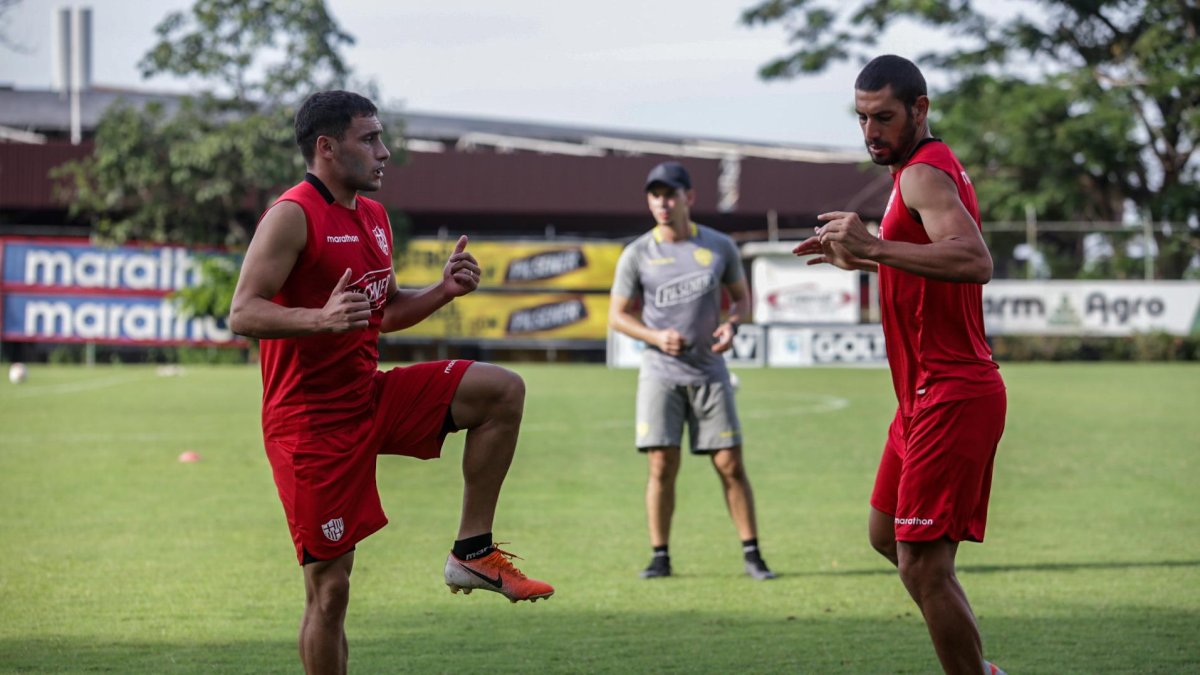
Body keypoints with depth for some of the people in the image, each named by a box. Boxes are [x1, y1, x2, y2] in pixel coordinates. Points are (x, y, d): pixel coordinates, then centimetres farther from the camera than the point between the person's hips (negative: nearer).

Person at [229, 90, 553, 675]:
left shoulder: (373, 216, 13)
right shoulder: (293, 216, -13)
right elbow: (243, 314, -20)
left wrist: (444, 290, 5)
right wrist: (321, 319, -36)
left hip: (370, 397, 8)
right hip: (311, 420, -8)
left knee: (503, 391, -4)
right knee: (329, 588, -6)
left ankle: (472, 552, -1)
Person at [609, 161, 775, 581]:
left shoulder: (720, 246, 3)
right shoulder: (637, 254, -1)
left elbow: (742, 297, 14)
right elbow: (617, 315, 4)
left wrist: (731, 324, -8)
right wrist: (655, 336, -13)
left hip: (709, 371, 1)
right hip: (660, 373, -1)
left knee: (730, 464, -1)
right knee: (662, 466, -5)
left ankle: (752, 555, 5)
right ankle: (660, 557, 5)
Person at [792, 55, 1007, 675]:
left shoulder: (924, 175, -16)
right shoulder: (929, 168, 16)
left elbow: (973, 260, -34)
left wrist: (874, 247, -37)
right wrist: (862, 258, 28)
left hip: (950, 397, -11)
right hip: (929, 393, 11)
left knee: (923, 566, -11)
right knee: (886, 536, 21)